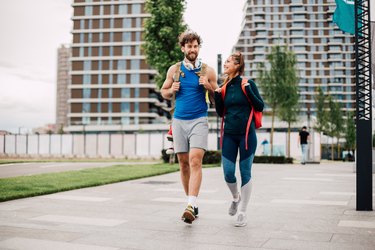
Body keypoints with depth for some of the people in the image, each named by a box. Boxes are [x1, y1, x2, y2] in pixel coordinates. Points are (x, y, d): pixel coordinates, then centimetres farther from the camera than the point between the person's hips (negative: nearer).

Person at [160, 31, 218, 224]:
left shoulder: (208, 71, 4)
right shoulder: (174, 69, 9)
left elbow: (217, 99, 8)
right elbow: (164, 92, 18)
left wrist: (208, 87, -11)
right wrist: (171, 90, -4)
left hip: (199, 121, -3)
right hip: (179, 121, 3)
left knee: (195, 160, -18)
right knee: (183, 164, 6)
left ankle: (191, 205, -22)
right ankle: (191, 204, 18)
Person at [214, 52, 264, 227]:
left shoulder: (248, 84, -2)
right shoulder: (224, 87, 9)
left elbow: (260, 107, -4)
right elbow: (220, 113, 12)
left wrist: (248, 90, -16)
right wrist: (217, 95, -3)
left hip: (247, 134, -3)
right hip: (229, 135, 4)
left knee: (245, 173, 2)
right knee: (228, 173, 0)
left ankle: (242, 213, 12)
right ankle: (236, 198, 32)